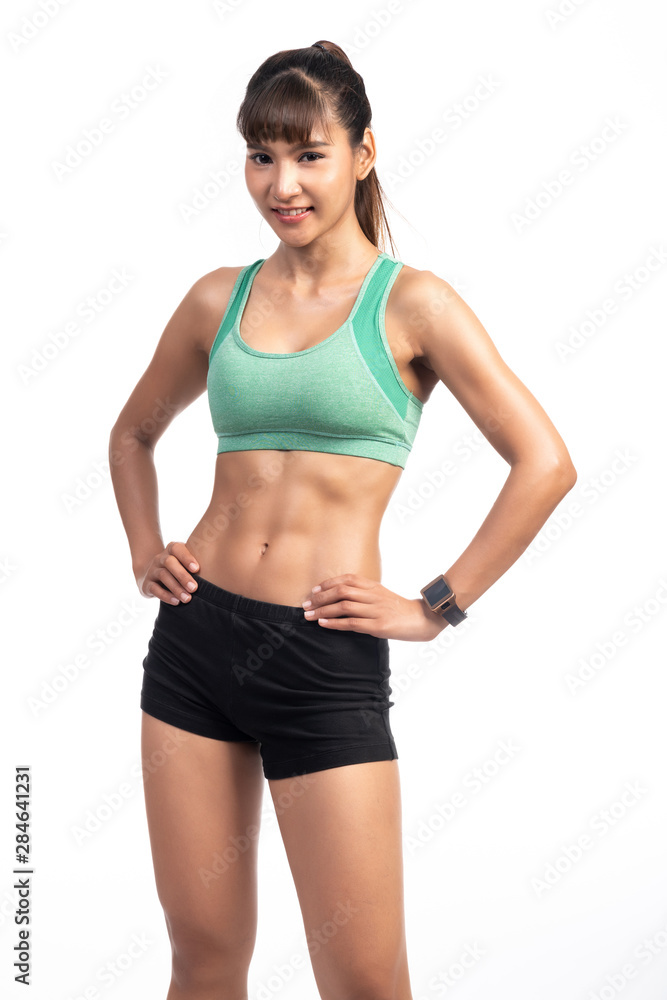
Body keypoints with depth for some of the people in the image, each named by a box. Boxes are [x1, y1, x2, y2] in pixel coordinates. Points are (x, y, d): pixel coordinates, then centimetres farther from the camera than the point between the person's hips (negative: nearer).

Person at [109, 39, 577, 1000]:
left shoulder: (410, 301, -4)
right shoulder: (220, 297, 8)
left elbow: (545, 462, -10)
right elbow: (134, 432, 25)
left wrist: (435, 607, -9)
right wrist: (145, 551, 11)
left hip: (327, 662, -4)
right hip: (196, 637, 4)